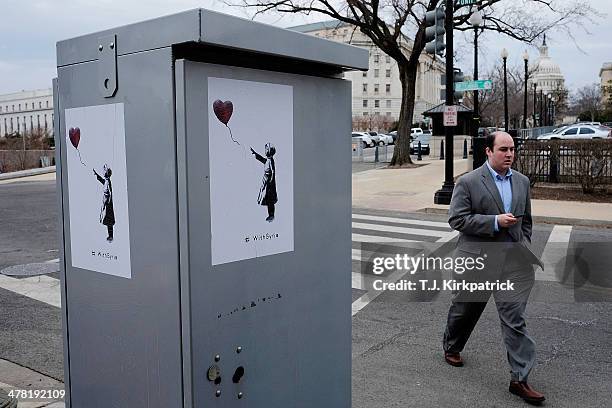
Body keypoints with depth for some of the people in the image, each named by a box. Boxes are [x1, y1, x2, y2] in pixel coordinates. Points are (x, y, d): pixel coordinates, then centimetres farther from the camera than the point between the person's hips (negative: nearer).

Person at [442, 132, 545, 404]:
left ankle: (520, 379, 5)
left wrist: (526, 250, 14)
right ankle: (451, 347, 42)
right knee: (465, 309, 15)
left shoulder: (522, 181, 9)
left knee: (515, 319, -1)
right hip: (477, 259, -3)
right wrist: (495, 221, -19)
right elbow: (457, 219, -13)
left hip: (513, 261, 3)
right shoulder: (468, 182, -8)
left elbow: (526, 220, 20)